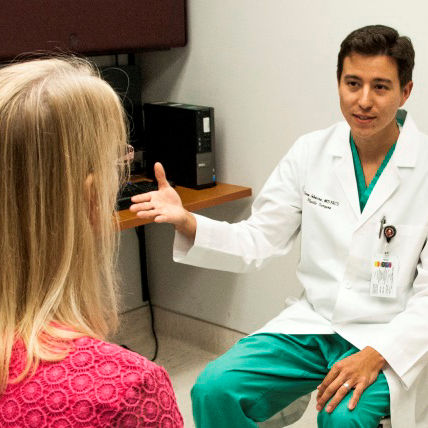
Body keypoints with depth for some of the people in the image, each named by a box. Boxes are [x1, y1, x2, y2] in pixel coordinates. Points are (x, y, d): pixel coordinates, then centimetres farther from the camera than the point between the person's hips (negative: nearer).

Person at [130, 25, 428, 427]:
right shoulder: (310, 152, 1)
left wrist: (375, 355, -22)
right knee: (214, 389, -17)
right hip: (314, 321, 3)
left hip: (392, 335, -3)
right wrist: (186, 221, -16)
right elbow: (257, 241, 1)